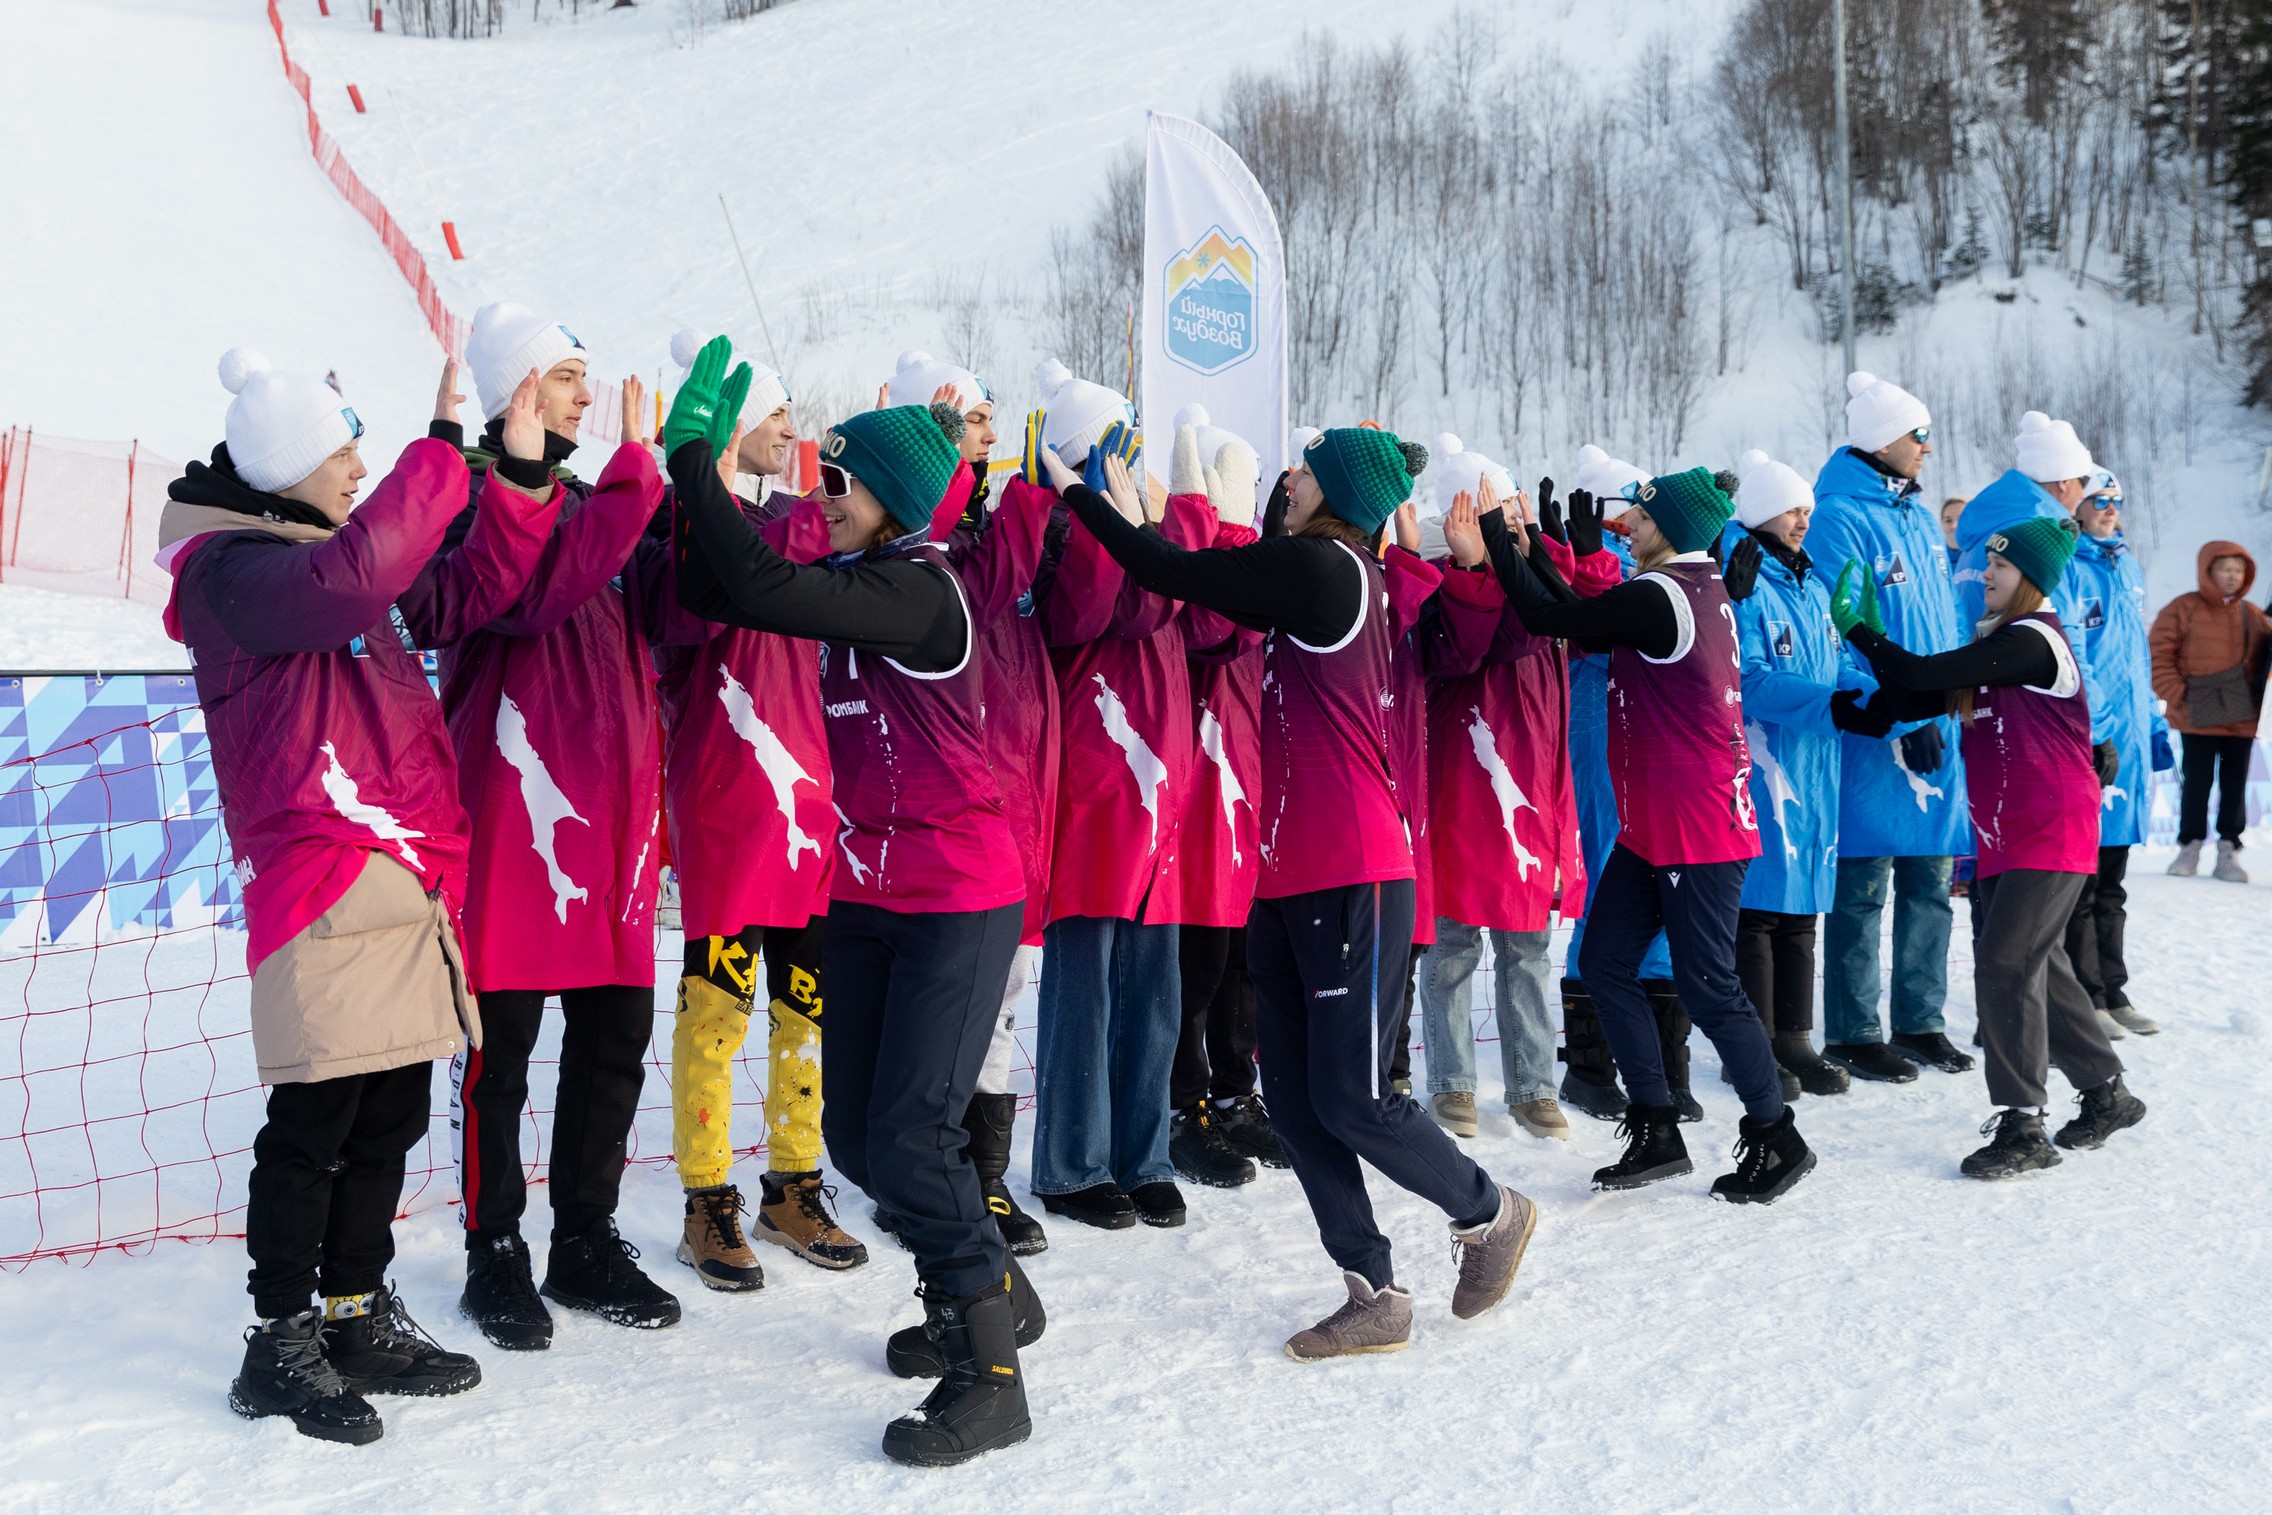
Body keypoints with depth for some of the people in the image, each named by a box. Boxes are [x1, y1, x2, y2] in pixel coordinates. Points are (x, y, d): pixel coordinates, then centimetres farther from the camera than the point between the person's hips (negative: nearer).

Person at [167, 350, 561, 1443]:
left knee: (391, 1114, 13)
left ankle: (357, 1315, 25)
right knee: (315, 1124, -4)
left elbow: (472, 588, 20)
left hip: (407, 881, 9)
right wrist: (444, 453, -24)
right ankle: (281, 1344, 9)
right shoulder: (230, 569, -8)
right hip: (322, 886, -9)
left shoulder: (331, 550, 20)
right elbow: (346, 580, -29)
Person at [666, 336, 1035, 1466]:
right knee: (855, 1132, 13)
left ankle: (989, 1374, 4)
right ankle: (986, 1292, 33)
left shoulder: (916, 587, -17)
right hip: (869, 896, 9)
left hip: (959, 903, -9)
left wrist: (693, 451, -20)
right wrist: (700, 463, -1)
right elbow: (710, 592, 8)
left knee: (908, 1135, -10)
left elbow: (761, 587, -29)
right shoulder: (857, 584, 9)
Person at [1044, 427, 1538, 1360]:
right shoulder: (1343, 577, 14)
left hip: (1352, 878, -9)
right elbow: (1215, 589, 20)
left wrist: (1075, 492, 1)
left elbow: (1170, 574, -11)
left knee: (1348, 1099, -2)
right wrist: (1118, 505, 20)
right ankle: (1374, 1298, 17)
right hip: (1291, 878, 9)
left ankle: (1489, 1213, 23)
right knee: (1293, 1100, 8)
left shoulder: (1320, 566, -12)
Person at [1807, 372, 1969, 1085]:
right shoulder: (1840, 519, -12)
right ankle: (1852, 1034, 9)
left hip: (1935, 730, 8)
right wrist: (1901, 718, -19)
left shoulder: (1919, 517, 14)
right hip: (1873, 736, -8)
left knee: (1929, 883, 13)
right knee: (1862, 886, -1)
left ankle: (1920, 1021, 24)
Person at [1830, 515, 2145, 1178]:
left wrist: (1859, 630, -10)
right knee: (2038, 967, 14)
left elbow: (1924, 674, -21)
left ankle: (2023, 1128, -7)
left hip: (2052, 834, -10)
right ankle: (2107, 1093, 29)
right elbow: (1921, 696, 9)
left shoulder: (2031, 641, -15)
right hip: (2007, 837, 10)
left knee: (2005, 965, -13)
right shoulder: (1997, 644, 15)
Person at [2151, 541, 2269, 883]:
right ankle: (2190, 847, 13)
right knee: (2197, 782, 3)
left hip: (2243, 718, 3)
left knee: (2235, 785, 6)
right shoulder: (2183, 609, -4)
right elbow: (2158, 654, -6)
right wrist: (2177, 694, -11)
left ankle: (2228, 852, 12)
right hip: (2198, 717, -3)